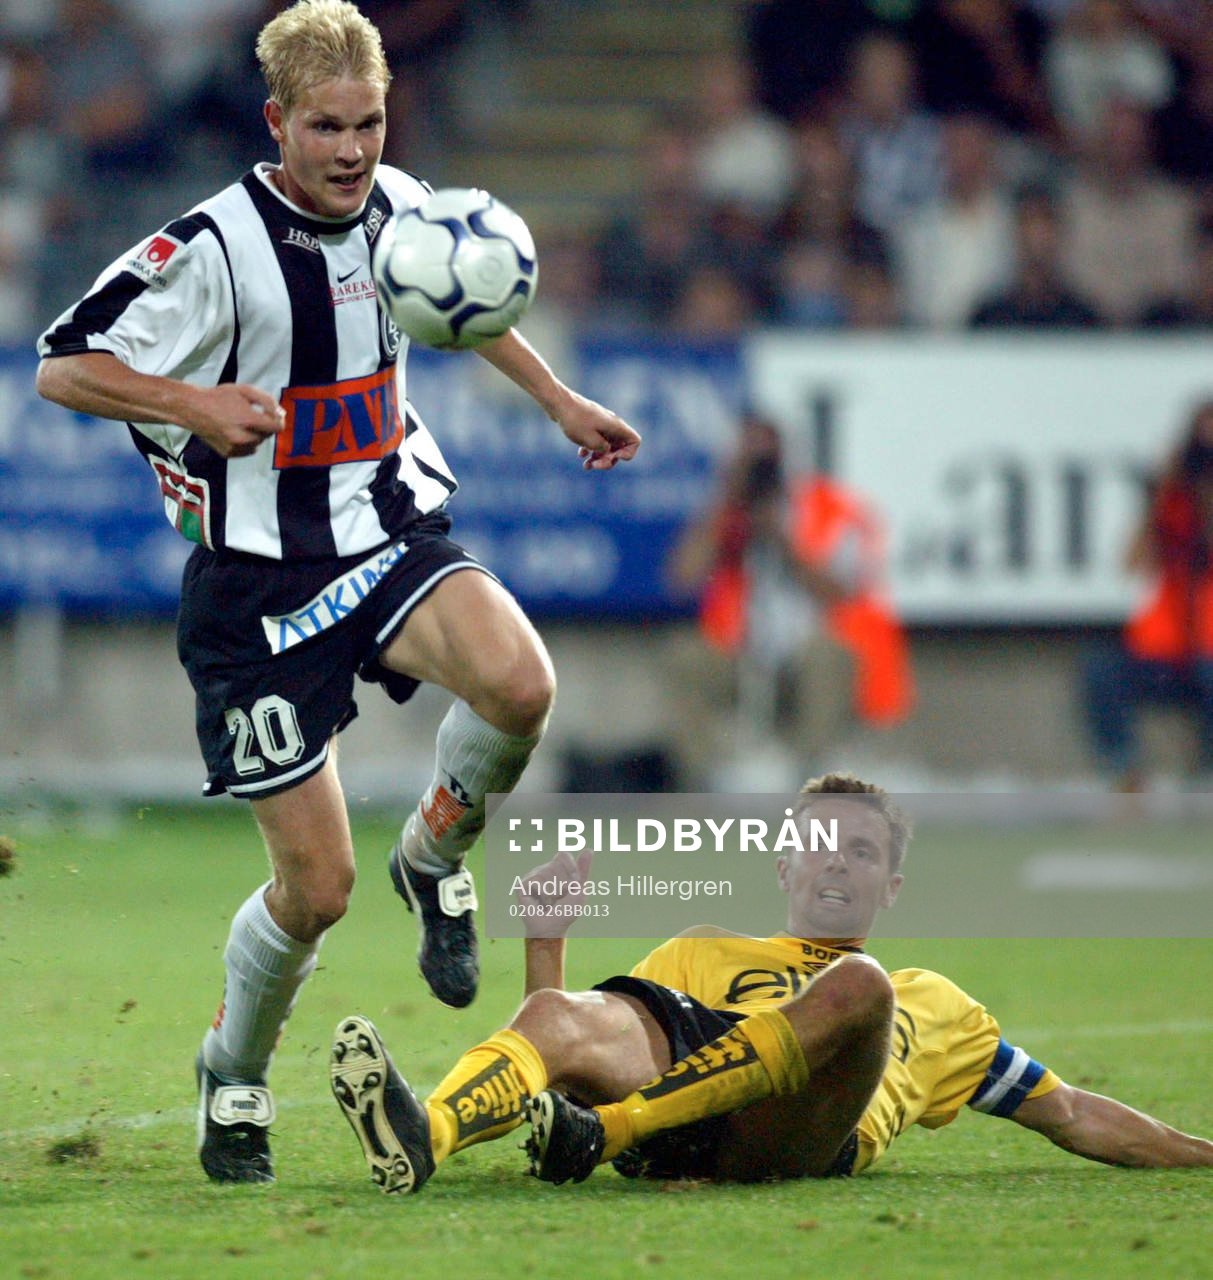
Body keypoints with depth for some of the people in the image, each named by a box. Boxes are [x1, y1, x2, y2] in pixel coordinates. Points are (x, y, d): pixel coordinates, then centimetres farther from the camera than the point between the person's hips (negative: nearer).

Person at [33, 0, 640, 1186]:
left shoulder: (404, 208, 1)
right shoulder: (215, 249, -17)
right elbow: (62, 366, -13)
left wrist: (560, 402, 27)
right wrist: (196, 403, -27)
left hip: (392, 540, 4)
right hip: (261, 583, -4)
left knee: (518, 684, -29)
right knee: (316, 886, -4)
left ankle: (435, 857, 4)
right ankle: (234, 1074, 26)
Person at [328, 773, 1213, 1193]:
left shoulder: (933, 1004, 41)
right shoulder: (704, 955, 42)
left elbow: (1073, 1117, 38)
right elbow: (562, 1044, 31)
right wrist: (549, 928, 17)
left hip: (800, 1132, -1)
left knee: (855, 985, -33)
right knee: (562, 1019, -32)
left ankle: (604, 1132, -42)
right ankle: (421, 1136, -64)